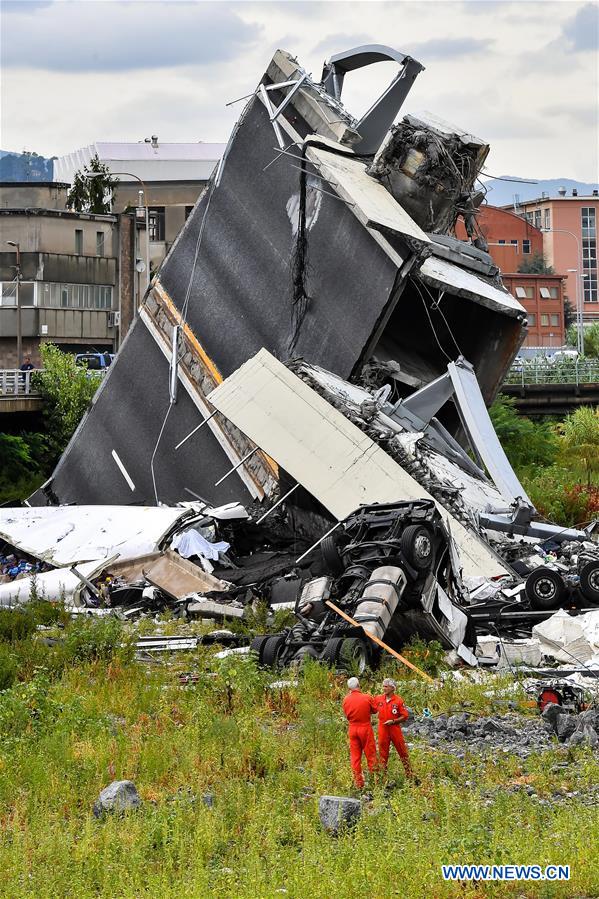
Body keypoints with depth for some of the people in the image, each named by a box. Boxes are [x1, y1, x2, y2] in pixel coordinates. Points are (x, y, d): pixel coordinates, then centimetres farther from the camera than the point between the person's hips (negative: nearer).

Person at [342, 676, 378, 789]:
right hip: (365, 727, -3)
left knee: (355, 756, 9)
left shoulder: (346, 700, -5)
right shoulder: (367, 698, -13)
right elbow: (374, 710, 2)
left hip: (352, 729, 3)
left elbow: (346, 714, 6)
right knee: (370, 754, 6)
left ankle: (358, 782, 10)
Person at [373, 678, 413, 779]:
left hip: (395, 728, -3)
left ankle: (409, 773, 13)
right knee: (383, 753, 9)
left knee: (403, 751, 4)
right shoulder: (378, 699, 2)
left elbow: (405, 716, -6)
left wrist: (393, 721, -16)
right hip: (383, 729, 3)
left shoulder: (398, 700, -8)